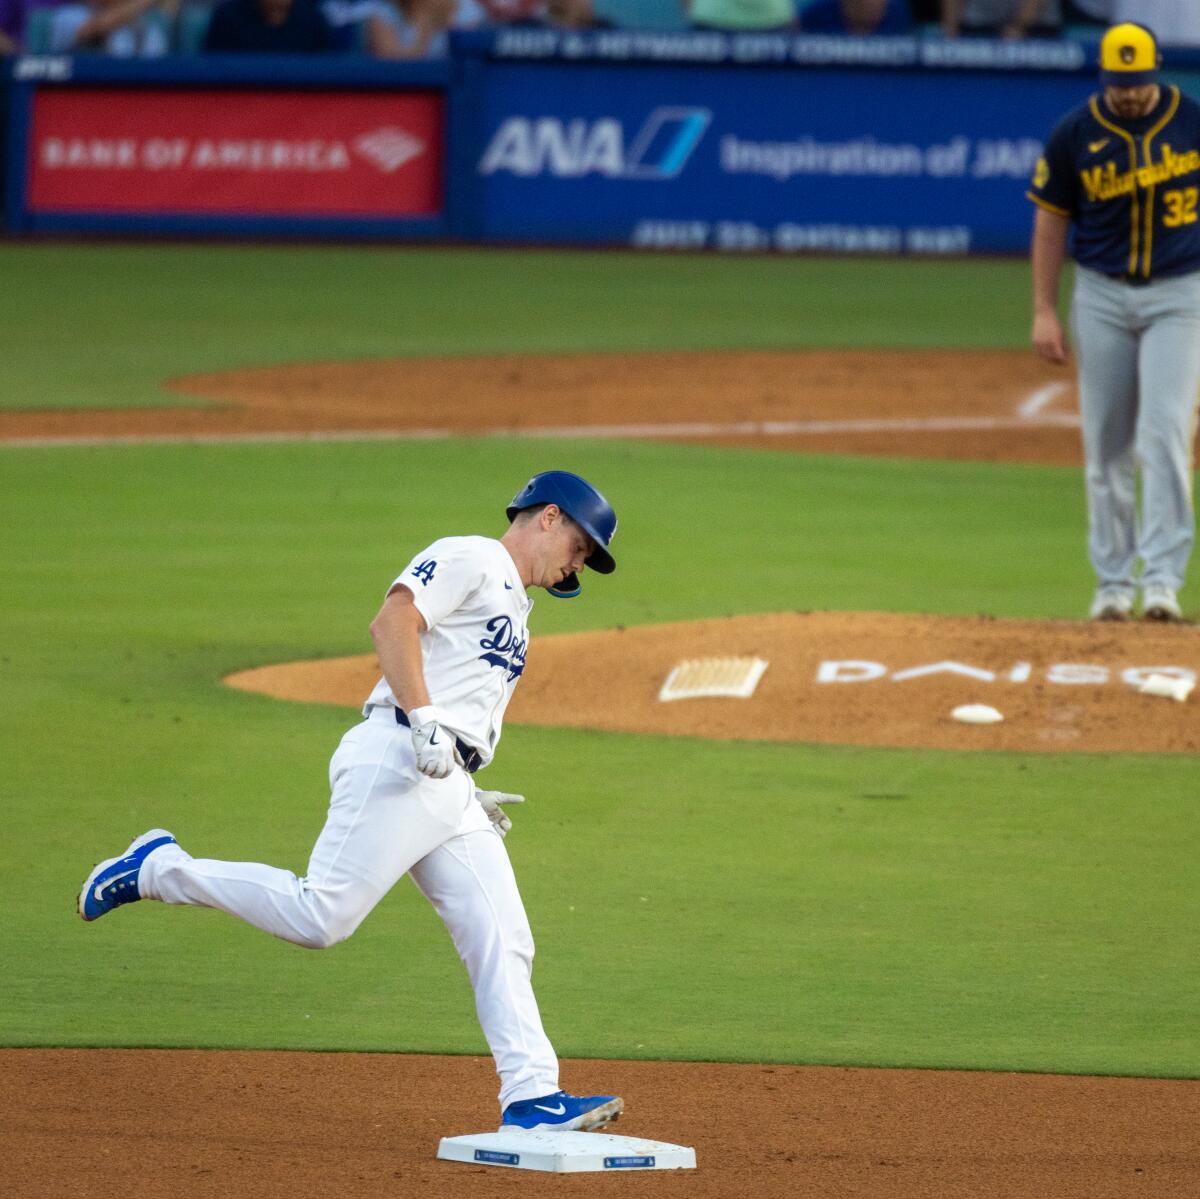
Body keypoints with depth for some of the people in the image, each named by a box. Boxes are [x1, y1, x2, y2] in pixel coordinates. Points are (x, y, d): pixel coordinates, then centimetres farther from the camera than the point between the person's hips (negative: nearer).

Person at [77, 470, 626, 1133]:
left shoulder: (513, 606, 31)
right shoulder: (468, 557, 1)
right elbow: (392, 622, -14)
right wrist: (423, 720, -24)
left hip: (450, 795, 10)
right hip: (394, 763, -10)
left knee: (502, 945, -2)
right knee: (321, 915, -17)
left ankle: (532, 1098, -7)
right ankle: (158, 869, -1)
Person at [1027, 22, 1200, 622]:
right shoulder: (1075, 134, -5)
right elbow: (1050, 221, 4)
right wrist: (1044, 312, 0)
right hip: (1102, 296, 2)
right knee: (1106, 444, 4)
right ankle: (1113, 582, 13)